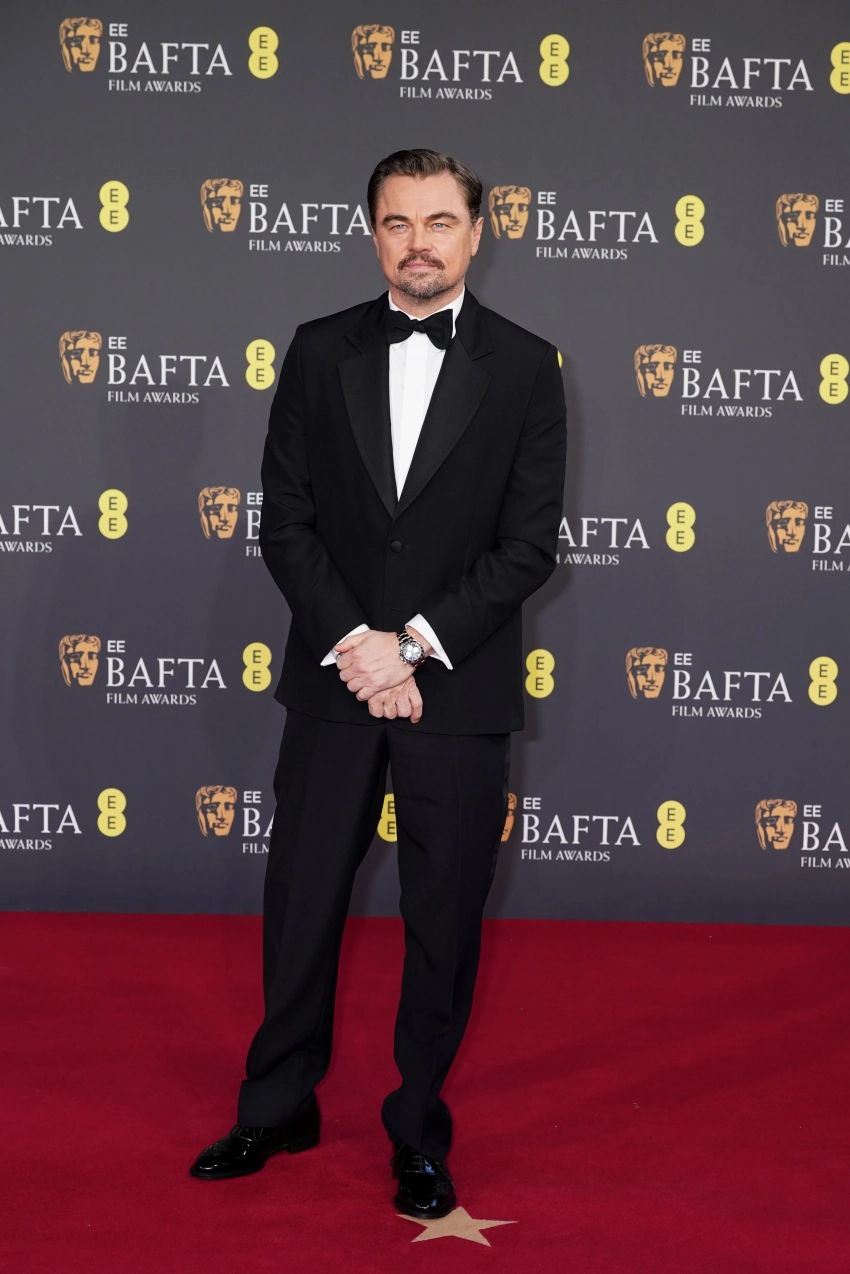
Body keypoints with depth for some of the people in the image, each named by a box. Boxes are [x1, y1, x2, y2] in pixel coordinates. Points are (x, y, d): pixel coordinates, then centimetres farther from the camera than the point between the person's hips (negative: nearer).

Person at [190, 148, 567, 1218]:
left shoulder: (524, 367, -1)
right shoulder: (321, 353, 5)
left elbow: (529, 544, -5)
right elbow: (284, 520, 1)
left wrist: (414, 643, -14)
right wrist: (355, 645, -12)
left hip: (460, 692, -1)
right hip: (334, 680, 2)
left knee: (444, 919, 7)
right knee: (300, 901, 10)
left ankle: (419, 1130, 24)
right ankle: (279, 1109, 28)